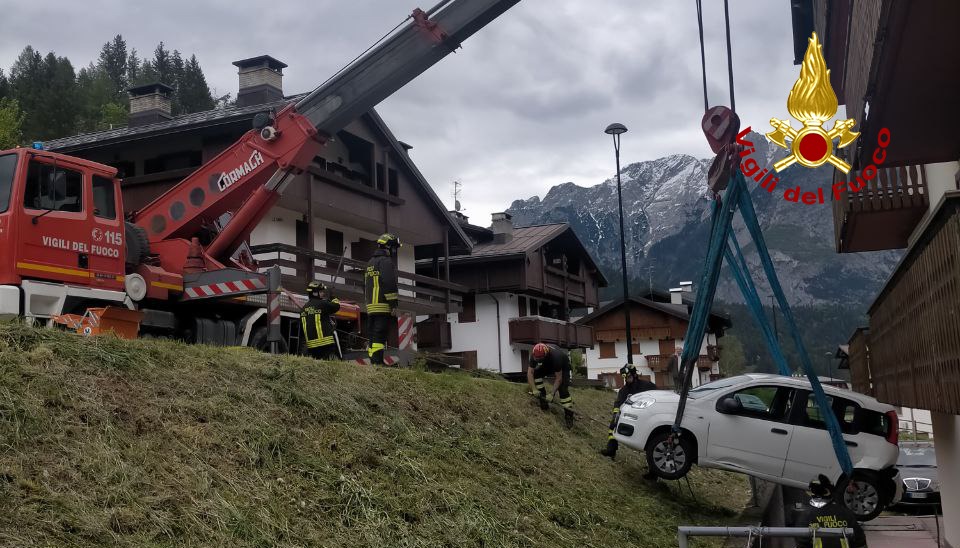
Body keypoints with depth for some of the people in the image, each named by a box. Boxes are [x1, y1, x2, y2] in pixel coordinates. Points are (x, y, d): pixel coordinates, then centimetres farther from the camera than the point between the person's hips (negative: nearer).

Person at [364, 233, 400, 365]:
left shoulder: (370, 262, 23)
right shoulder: (386, 261, -8)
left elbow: (365, 286, 27)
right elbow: (389, 284, -17)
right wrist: (394, 304, -16)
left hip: (371, 306, 9)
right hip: (383, 306, -9)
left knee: (373, 337, 10)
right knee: (380, 337, -13)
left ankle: (372, 363, 11)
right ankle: (377, 363, -18)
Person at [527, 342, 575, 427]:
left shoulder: (555, 356, -43)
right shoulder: (535, 355, -30)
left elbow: (558, 378, -36)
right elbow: (530, 372, -26)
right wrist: (534, 389, -31)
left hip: (563, 366, -5)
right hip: (548, 365, 6)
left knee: (563, 388, -20)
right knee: (535, 373, -18)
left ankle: (569, 415, -15)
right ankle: (543, 398, -10)